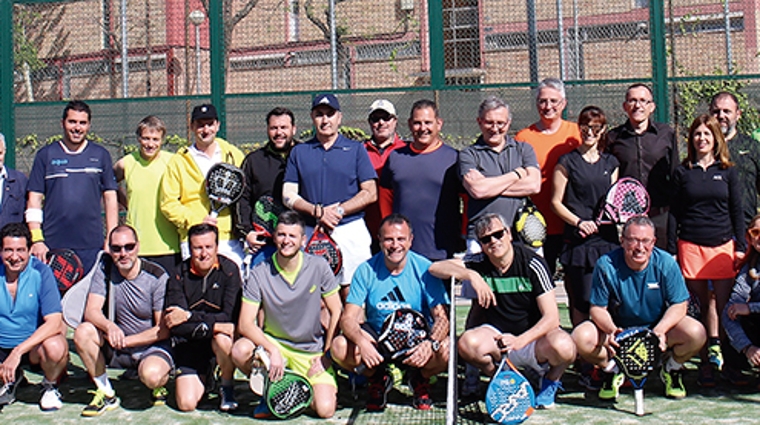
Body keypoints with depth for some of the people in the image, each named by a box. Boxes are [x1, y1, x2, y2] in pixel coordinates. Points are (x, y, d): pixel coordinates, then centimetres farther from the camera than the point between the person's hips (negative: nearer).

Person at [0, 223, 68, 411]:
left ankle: (50, 385, 0)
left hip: (35, 344, -2)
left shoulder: (40, 272, -13)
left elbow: (54, 322, -20)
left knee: (55, 347, -36)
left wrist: (18, 351, -30)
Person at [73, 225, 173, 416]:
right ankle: (107, 394, -5)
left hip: (151, 346, -4)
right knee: (83, 332, -23)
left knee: (151, 375, -35)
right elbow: (91, 311, -13)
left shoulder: (157, 276, -14)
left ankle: (160, 382, 6)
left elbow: (163, 330, -13)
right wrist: (109, 326, -35)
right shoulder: (105, 268, -4)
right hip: (116, 347, 4)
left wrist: (125, 340, -20)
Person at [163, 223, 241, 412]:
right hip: (190, 344, 1)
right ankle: (205, 377, 24)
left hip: (220, 335, -1)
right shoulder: (179, 275, -9)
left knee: (222, 339, -37)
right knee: (186, 403, -13)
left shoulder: (229, 270, -11)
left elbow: (230, 317, -19)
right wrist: (212, 325, -30)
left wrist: (189, 316, -21)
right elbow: (174, 324, -17)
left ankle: (227, 387, -7)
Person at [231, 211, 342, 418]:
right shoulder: (259, 274, -10)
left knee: (325, 409, -19)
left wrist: (327, 354, -7)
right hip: (272, 342, 1)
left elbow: (336, 312, -1)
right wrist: (272, 350, -29)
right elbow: (245, 323, -14)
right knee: (240, 351, -31)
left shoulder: (318, 267, -9)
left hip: (311, 352, 0)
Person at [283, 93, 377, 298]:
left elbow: (370, 193, 2)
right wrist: (317, 211, -10)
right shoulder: (299, 152, 13)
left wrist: (339, 211, -11)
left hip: (351, 232, -1)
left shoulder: (356, 149, 9)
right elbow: (288, 196, 7)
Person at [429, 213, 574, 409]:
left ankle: (550, 380, 3)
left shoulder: (532, 264, -13)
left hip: (534, 335, -2)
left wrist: (520, 340, -33)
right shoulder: (479, 263, -4)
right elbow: (435, 268, -12)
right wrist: (472, 275, -26)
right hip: (496, 334, 2)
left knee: (563, 346, -35)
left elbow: (551, 317, -17)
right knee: (467, 343, -30)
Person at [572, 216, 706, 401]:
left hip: (658, 325, 1)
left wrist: (659, 330, -32)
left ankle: (671, 368, 8)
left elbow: (679, 304, -12)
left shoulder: (666, 263, -15)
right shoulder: (606, 265, -17)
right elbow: (597, 308, -12)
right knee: (581, 337, -28)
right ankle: (611, 370, 7)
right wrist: (611, 330, -35)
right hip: (618, 327, 0)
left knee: (696, 333, -28)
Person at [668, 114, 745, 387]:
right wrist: (671, 250, 2)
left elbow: (737, 210, 10)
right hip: (691, 246, 0)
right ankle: (708, 359, 7)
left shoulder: (728, 171, 10)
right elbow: (674, 213, 7)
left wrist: (740, 246, 2)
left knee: (723, 304, -6)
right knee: (701, 304, 2)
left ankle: (720, 353, -3)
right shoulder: (682, 172, 8)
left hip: (723, 245, 1)